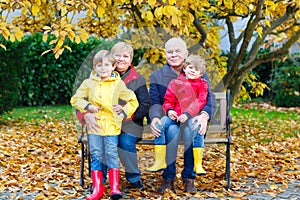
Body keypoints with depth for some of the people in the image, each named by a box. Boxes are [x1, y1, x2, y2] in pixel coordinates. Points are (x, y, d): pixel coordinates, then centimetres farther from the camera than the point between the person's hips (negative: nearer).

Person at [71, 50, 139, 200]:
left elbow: (133, 101, 10)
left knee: (112, 154, -7)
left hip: (111, 125, -1)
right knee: (96, 156, 1)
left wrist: (124, 113, -4)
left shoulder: (118, 84, 6)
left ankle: (114, 187, -3)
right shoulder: (88, 83, 9)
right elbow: (75, 99, 10)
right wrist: (88, 106, -5)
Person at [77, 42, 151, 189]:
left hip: (129, 123, 0)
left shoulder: (138, 80, 7)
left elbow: (145, 106, -2)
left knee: (126, 141, -30)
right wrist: (87, 115, -24)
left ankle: (134, 177, -5)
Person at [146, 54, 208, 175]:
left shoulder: (202, 84, 8)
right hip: (174, 115, 2)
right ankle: (160, 162, -19)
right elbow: (168, 100, 10)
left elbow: (200, 102, -6)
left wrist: (187, 114, -22)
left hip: (192, 116, -2)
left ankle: (198, 164, -23)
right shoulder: (175, 83, 14)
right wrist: (169, 110, -14)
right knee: (161, 123, -25)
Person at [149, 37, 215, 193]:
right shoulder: (157, 76, 11)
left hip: (192, 119, 0)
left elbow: (209, 99, -2)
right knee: (172, 130, -35)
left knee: (190, 129, -35)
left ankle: (189, 177, -22)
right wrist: (155, 118, -23)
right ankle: (168, 177, -23)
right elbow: (154, 102, 0)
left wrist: (204, 115, -25)